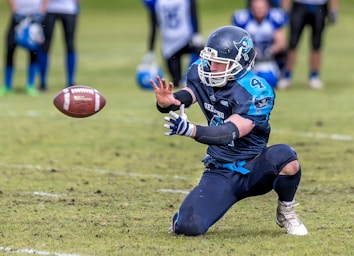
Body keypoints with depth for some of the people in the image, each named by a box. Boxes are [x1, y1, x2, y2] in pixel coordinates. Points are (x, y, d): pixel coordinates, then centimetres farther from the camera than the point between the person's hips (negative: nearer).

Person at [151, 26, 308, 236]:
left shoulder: (255, 92, -24)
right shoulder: (203, 75, -4)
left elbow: (231, 134, -34)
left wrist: (190, 130, -50)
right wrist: (165, 102, -37)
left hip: (254, 170, -3)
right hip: (221, 174, 3)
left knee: (283, 156, -37)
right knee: (188, 228, -20)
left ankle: (286, 211, -6)